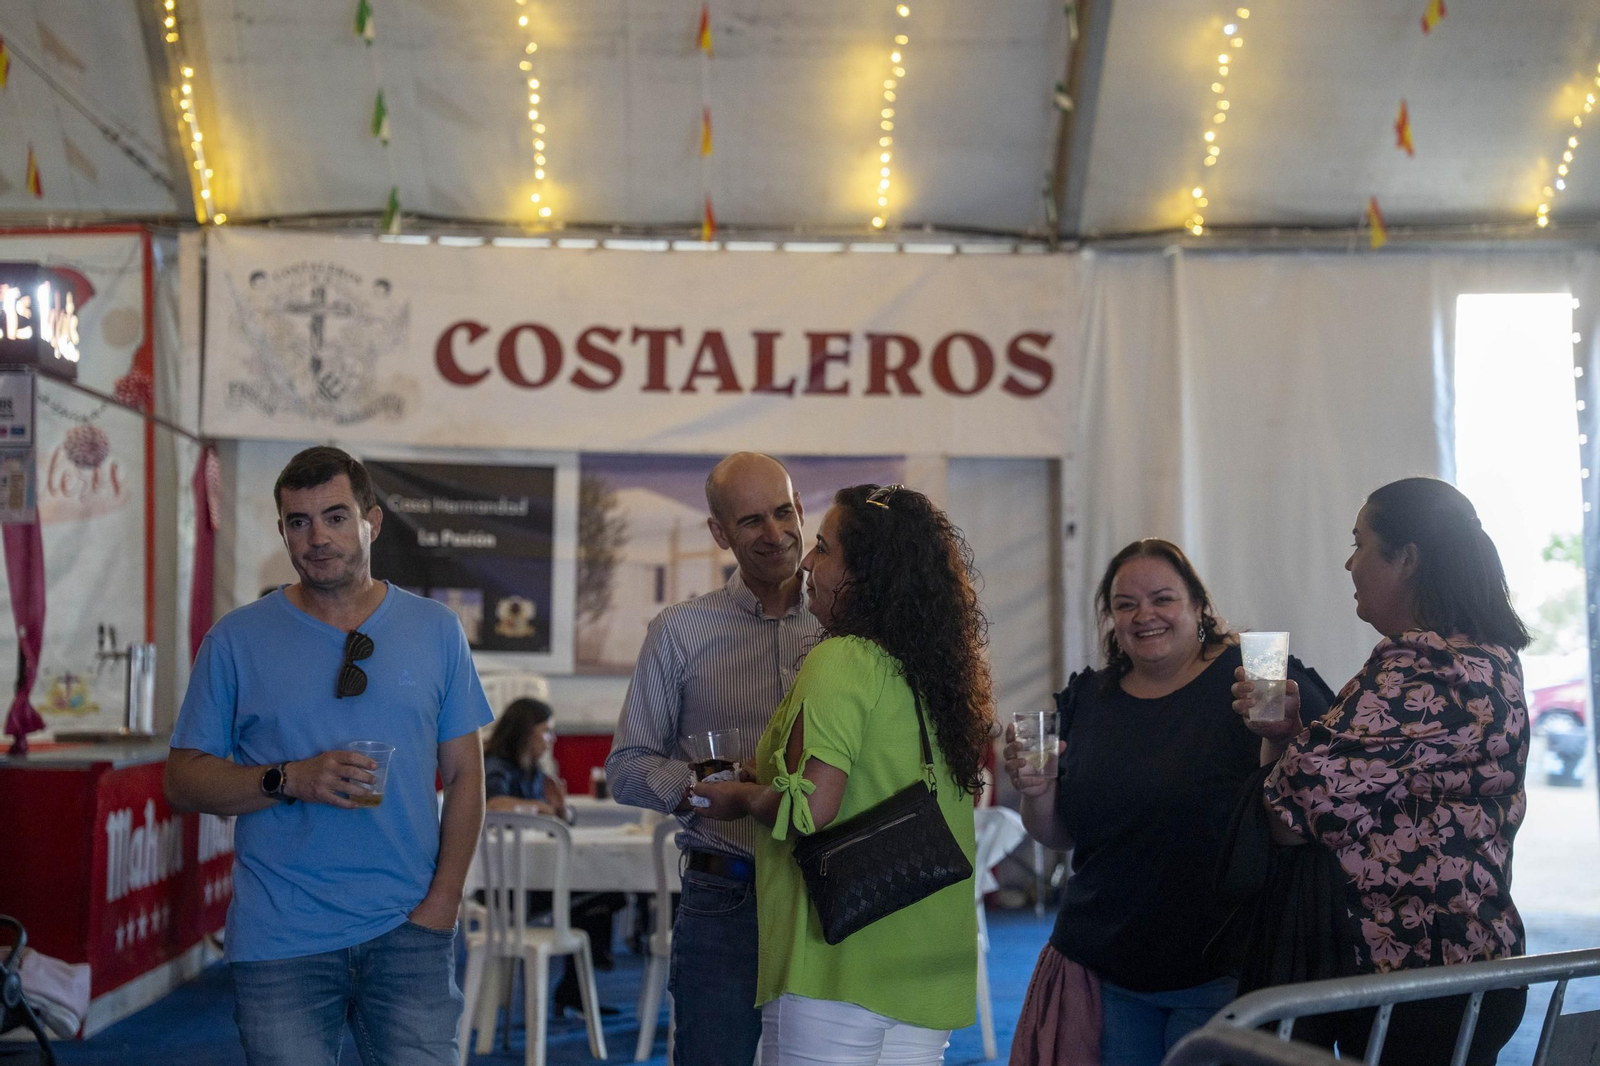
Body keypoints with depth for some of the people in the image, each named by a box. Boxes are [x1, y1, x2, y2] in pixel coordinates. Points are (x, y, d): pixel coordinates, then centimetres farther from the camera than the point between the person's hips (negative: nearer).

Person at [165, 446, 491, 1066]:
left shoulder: (435, 631, 7)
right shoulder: (236, 639, 3)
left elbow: (463, 776, 7)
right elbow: (183, 782, 2)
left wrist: (443, 898, -4)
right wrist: (290, 780, -14)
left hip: (408, 929, 1)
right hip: (279, 943, 0)